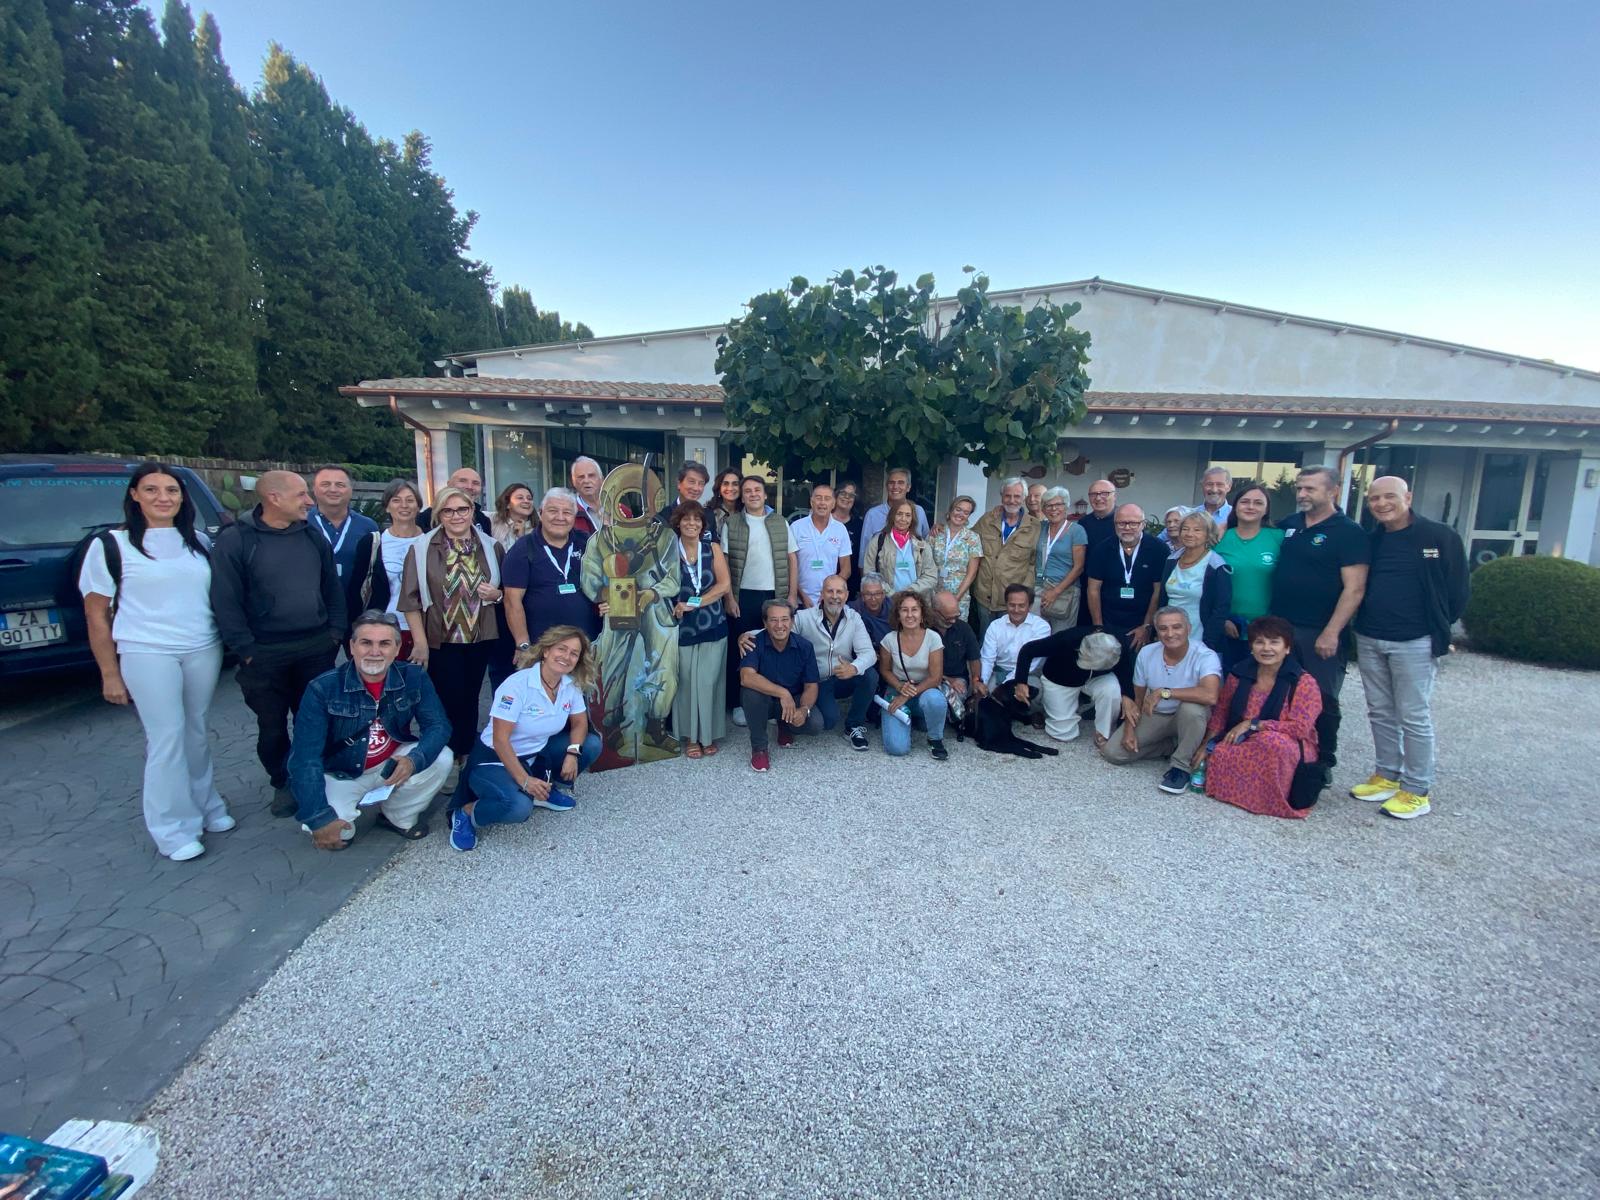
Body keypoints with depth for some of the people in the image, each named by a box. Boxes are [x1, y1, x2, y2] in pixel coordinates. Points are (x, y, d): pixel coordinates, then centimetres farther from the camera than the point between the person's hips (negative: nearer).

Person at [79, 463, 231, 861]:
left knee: (196, 733, 13)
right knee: (166, 737, -3)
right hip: (146, 654, -4)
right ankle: (173, 831, 9)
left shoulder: (199, 541, 9)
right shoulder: (111, 545, -3)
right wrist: (110, 674, -4)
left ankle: (205, 806, 27)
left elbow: (219, 595, 15)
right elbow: (96, 614, -2)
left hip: (204, 650, 4)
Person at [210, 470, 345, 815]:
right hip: (265, 654, -3)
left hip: (317, 647, 3)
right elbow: (225, 600, -9)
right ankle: (282, 784, 28)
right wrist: (246, 649, -11)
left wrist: (335, 631, 3)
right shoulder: (235, 540, -8)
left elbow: (333, 588, 11)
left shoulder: (313, 537, 5)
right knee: (272, 726, 10)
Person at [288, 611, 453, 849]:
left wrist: (414, 760, -37)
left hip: (393, 765, 2)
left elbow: (438, 725, -16)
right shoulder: (323, 688, -21)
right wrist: (319, 817, -29)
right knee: (327, 830, -26)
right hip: (339, 773, -2)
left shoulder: (413, 678, -14)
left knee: (442, 758, -22)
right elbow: (305, 757, -23)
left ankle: (400, 818, 3)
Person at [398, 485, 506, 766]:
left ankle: (467, 756, 27)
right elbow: (411, 600, -5)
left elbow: (506, 591, 14)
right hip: (440, 641, -3)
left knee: (469, 700, 12)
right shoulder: (422, 549, -4)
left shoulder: (491, 547, 4)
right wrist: (420, 642, -9)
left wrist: (496, 594, -9)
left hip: (480, 639, 3)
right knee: (447, 702, 0)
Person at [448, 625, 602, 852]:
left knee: (591, 745, -7)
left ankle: (547, 790, 10)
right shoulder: (517, 685, -25)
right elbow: (500, 740, -25)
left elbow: (579, 723, 4)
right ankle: (465, 813, -4)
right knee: (519, 806, -34)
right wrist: (524, 780, -29)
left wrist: (573, 753, -17)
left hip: (536, 755, 7)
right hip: (495, 759, -7)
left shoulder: (572, 685, -6)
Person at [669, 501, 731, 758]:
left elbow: (723, 585, -4)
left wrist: (694, 603, -12)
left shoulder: (713, 549, 4)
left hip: (712, 625, 1)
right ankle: (691, 736, 13)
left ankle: (709, 735, 13)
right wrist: (676, 608, -17)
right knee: (687, 682, 2)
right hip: (682, 627, -1)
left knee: (708, 681, 1)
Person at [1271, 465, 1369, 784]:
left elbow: (1354, 589, -13)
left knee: (1322, 700, 3)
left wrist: (1331, 632, -18)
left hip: (1319, 634, -5)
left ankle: (1324, 763, 18)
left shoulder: (1348, 533, -7)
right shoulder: (1287, 525, 10)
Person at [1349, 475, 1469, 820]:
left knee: (1415, 718, 0)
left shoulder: (1440, 537, -6)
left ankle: (1418, 791, 10)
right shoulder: (1369, 541, 8)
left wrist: (1440, 629, 3)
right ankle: (1387, 776, 25)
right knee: (1380, 713, 13)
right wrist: (1364, 625, 8)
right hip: (1369, 640, 5)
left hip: (1415, 643, -5)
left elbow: (1456, 590, -2)